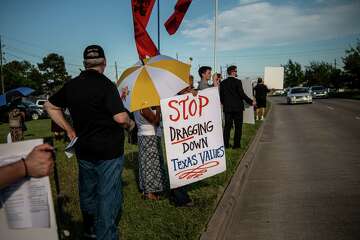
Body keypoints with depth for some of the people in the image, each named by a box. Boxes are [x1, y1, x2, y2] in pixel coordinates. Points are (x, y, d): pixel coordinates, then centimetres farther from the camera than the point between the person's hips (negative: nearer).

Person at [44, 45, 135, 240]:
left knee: (87, 192, 21)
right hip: (109, 150, -6)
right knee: (108, 195, 5)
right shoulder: (105, 84, -16)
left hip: (83, 149, 7)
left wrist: (68, 128, 15)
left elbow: (50, 106, 15)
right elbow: (120, 118, -22)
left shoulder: (71, 85, 3)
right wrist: (130, 124, -1)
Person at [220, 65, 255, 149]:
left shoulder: (223, 83, 3)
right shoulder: (237, 82, -11)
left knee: (227, 126, 10)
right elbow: (242, 94, -13)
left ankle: (226, 144, 11)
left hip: (227, 108, 4)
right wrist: (251, 102, -3)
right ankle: (236, 144, 8)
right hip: (237, 107, -4)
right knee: (238, 126, 6)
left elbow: (221, 95, 7)